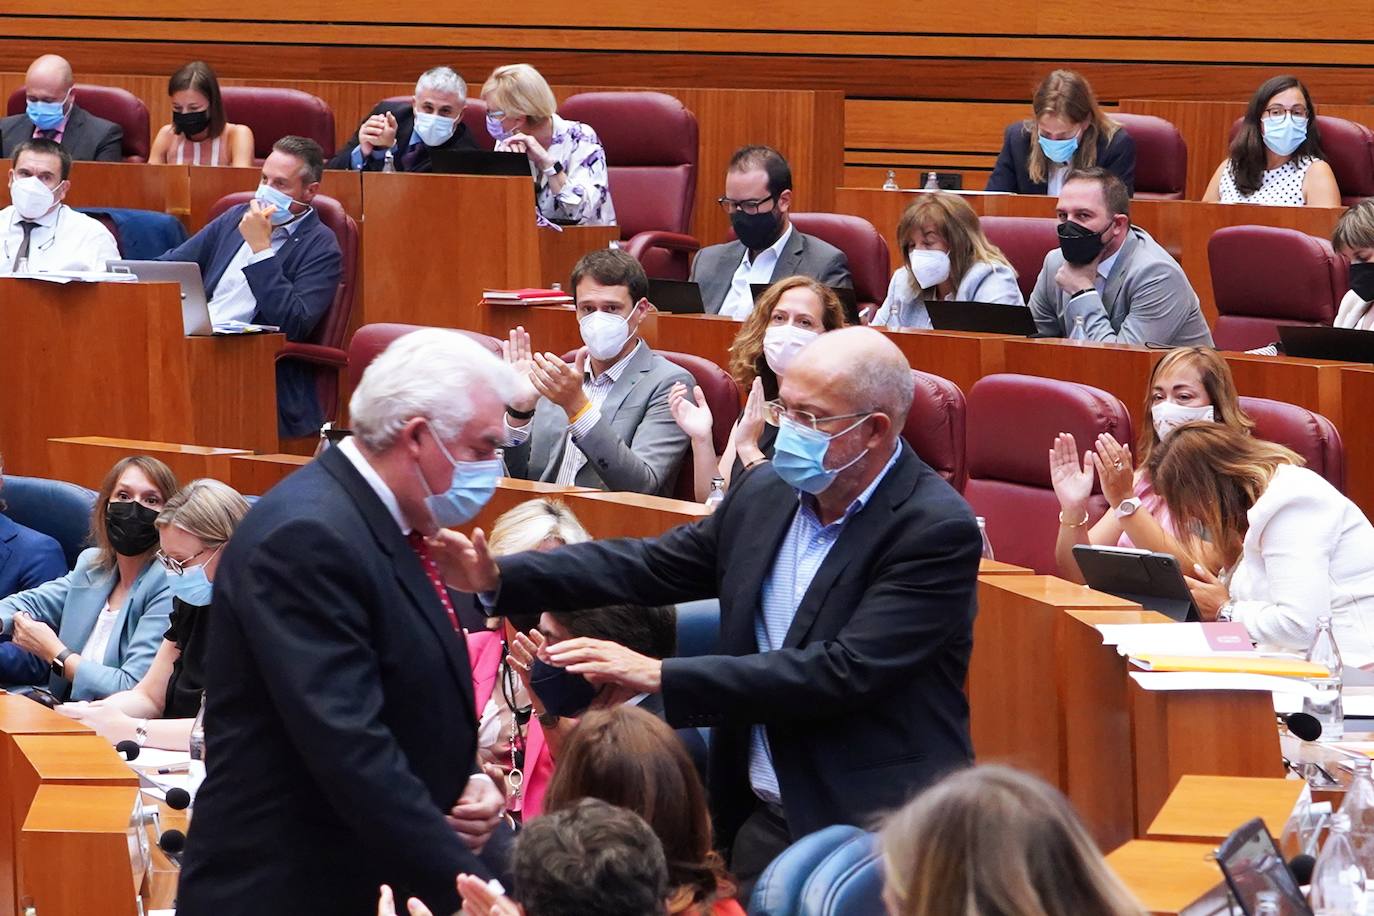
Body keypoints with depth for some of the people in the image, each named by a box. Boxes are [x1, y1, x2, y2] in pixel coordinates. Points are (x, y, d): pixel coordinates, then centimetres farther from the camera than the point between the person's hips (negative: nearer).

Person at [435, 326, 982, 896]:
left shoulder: (937, 529, -16)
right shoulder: (767, 492, 6)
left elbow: (846, 672, -23)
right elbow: (652, 566, 15)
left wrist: (662, 677, -23)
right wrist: (498, 578, 2)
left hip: (876, 828, -6)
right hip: (764, 821, 6)